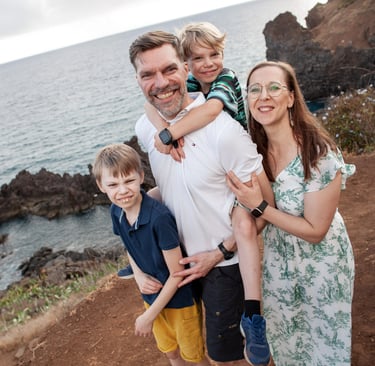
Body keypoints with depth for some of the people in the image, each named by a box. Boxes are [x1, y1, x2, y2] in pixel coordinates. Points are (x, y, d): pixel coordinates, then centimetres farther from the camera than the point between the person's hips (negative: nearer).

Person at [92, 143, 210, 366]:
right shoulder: (116, 212, -12)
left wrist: (149, 316, -15)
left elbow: (177, 274, -24)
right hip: (153, 295, 6)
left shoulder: (159, 217, -33)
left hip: (179, 298, -6)